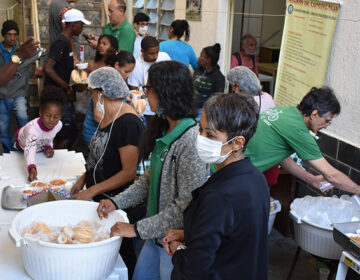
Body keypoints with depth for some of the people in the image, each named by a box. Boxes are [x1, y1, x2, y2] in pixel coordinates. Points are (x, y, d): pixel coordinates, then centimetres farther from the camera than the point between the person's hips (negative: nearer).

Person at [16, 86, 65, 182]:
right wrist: (32, 168, -82)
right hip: (22, 145, -4)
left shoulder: (59, 125, -33)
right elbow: (30, 150, -66)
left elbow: (50, 138, -10)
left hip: (40, 146, 4)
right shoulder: (33, 128, -52)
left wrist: (48, 148, -27)